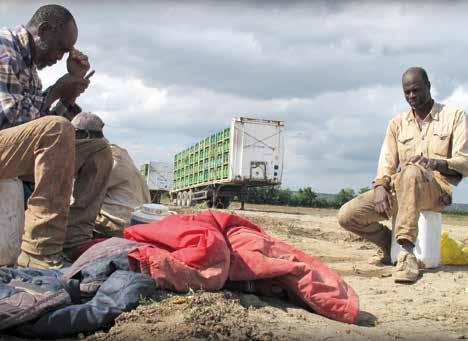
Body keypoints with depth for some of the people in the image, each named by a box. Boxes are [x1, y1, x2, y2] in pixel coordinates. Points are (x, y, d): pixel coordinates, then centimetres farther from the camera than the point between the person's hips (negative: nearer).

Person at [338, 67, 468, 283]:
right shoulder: (397, 123, 20)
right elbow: (387, 162, 9)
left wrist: (434, 163, -20)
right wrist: (381, 187, -13)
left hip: (438, 190, -4)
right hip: (400, 190, 5)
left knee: (411, 171, -42)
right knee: (347, 215, -15)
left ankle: (407, 252, -43)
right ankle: (389, 243, 12)